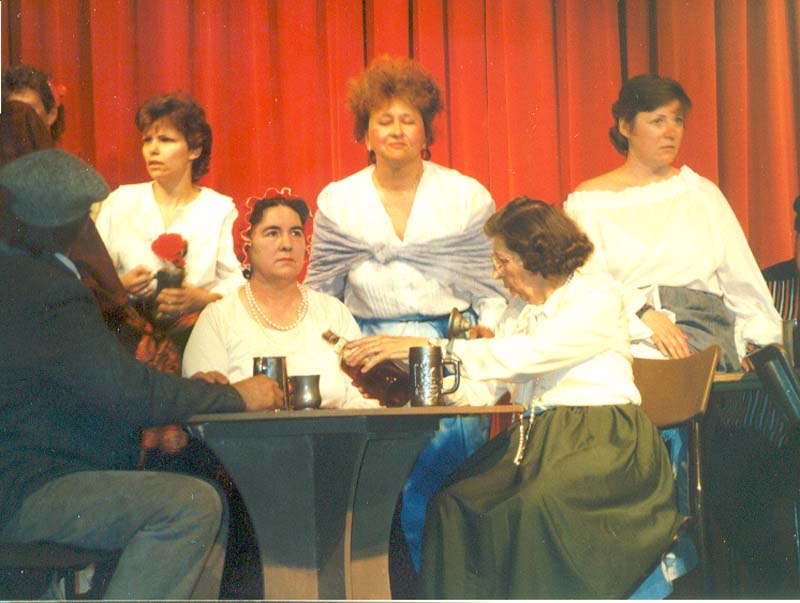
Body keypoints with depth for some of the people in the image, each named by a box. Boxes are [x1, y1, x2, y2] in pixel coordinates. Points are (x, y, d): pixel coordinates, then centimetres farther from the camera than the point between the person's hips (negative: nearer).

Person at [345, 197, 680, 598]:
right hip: (531, 438, 6)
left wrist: (423, 346, -18)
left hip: (601, 443, -6)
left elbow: (520, 356, -17)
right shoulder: (519, 307, 19)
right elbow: (486, 389, 11)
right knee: (451, 507, -20)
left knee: (535, 509, -34)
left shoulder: (598, 296, -4)